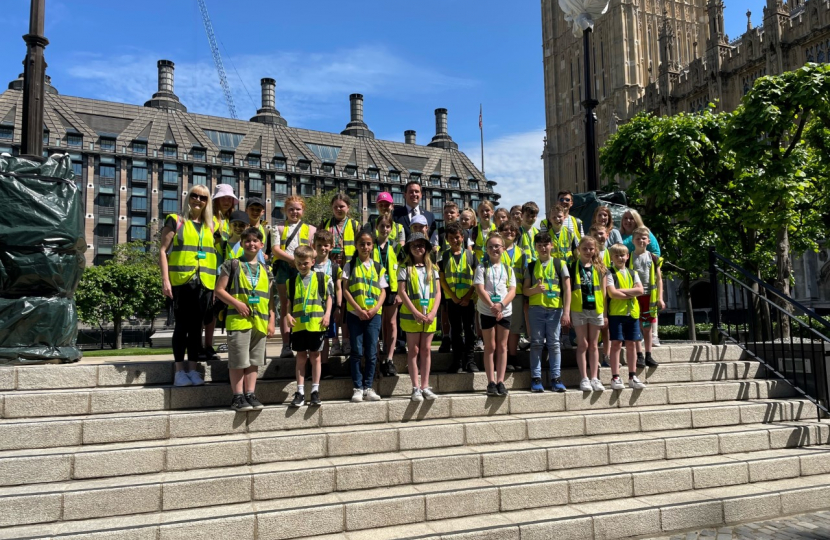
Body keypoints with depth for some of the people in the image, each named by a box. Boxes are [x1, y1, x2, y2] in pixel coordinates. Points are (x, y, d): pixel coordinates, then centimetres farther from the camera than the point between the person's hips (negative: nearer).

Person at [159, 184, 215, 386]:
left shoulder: (211, 226, 16)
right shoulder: (176, 221, 5)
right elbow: (163, 251, 0)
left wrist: (216, 284, 9)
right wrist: (165, 279, -10)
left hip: (204, 283, 4)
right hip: (181, 281, -4)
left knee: (197, 326, 6)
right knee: (182, 325, -2)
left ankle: (192, 369, 11)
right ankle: (180, 370, 4)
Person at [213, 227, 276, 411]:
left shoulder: (266, 270, 14)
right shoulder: (232, 265, 3)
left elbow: (271, 299, 14)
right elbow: (219, 290, -1)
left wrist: (272, 321, 6)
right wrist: (237, 303, -13)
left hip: (260, 321, 4)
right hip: (239, 320, -4)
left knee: (254, 361, 9)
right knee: (238, 360, -2)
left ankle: (250, 394, 16)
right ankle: (238, 397, 6)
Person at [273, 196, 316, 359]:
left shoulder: (310, 229, 18)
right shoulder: (279, 228, 14)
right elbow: (276, 249, 1)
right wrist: (293, 259, -14)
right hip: (284, 267, 0)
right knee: (285, 305, 0)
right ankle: (286, 346, -2)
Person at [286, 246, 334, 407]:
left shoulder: (322, 278, 2)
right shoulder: (291, 281, 8)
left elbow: (329, 297, 5)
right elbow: (288, 301, 11)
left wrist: (327, 314, -6)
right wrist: (288, 315, -5)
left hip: (316, 324, -2)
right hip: (298, 325, 2)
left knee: (315, 356, 6)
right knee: (301, 356, 7)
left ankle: (315, 391, 13)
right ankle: (300, 392, 11)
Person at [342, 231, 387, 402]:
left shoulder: (378, 267, 9)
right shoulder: (350, 265, 4)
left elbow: (383, 291, 7)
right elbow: (345, 290, -2)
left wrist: (375, 308, -10)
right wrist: (359, 309, -12)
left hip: (373, 314, 1)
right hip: (354, 313, -1)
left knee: (372, 352, 1)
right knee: (357, 351, 0)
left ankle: (368, 387, 10)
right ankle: (357, 388, 7)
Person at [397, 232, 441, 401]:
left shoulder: (432, 268, 10)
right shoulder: (405, 268, -1)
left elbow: (438, 292, 6)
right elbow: (401, 291, -7)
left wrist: (433, 312, -7)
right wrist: (416, 312, -14)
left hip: (429, 316, 3)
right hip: (411, 316, -3)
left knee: (426, 350, 6)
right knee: (413, 350, 2)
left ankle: (425, 386, 12)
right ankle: (416, 388, 6)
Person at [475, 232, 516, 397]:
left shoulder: (508, 269, 8)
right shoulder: (482, 268, 0)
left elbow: (512, 290, -1)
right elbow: (480, 289, -10)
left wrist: (501, 305, -18)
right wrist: (492, 305, -23)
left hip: (505, 311, 2)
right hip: (486, 311, -2)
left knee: (502, 346, 5)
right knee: (490, 346, 3)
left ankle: (500, 382, 10)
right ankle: (491, 382, 7)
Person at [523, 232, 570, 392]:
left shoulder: (560, 264, 4)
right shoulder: (531, 266, 8)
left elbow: (567, 289, 0)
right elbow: (525, 290, 8)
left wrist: (566, 312, -8)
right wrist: (535, 289, -15)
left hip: (555, 308, -1)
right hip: (536, 308, 1)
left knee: (554, 343, 3)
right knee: (536, 343, 3)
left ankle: (556, 378, 10)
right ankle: (536, 378, 7)